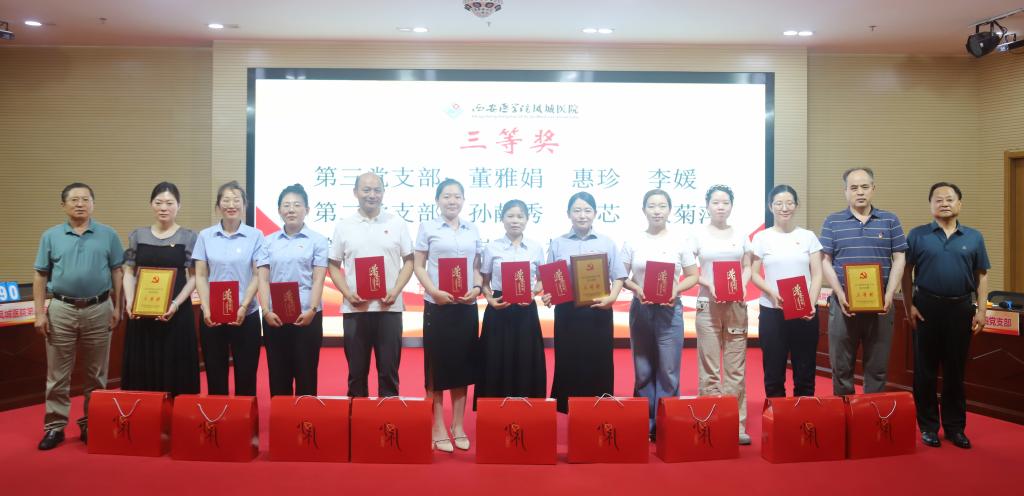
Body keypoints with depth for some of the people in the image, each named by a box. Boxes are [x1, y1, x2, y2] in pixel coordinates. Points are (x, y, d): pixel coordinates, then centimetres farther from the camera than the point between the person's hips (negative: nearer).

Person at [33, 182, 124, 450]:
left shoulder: (108, 235, 2)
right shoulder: (50, 236, 4)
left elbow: (116, 273, 4)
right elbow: (40, 277, 6)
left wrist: (117, 307, -1)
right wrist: (39, 313, 0)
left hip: (99, 310, 0)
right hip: (61, 310, 1)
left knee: (96, 373, 8)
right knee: (58, 374, 5)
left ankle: (92, 424, 20)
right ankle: (55, 426, 15)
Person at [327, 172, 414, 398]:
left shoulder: (397, 223, 5)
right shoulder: (343, 226, 6)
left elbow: (409, 261, 6)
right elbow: (333, 265, 8)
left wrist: (395, 290, -8)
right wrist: (347, 293, -7)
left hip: (389, 308, 0)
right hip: (354, 308, 1)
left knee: (388, 370, 6)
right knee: (357, 370, 8)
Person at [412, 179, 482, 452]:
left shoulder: (473, 230, 10)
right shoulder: (427, 228, 1)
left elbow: (477, 267, 13)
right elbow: (418, 266, -2)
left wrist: (477, 288, -7)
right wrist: (434, 291, -16)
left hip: (467, 306, 3)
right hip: (438, 306, -3)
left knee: (462, 365, 9)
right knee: (437, 366, 2)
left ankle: (458, 426, 21)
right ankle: (439, 429, 12)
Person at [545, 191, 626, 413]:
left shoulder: (606, 243, 5)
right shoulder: (558, 244, 6)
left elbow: (618, 277, 3)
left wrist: (611, 297, -14)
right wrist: (548, 295, -13)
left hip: (598, 312, 0)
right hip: (567, 312, 0)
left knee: (599, 365, 4)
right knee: (567, 365, 4)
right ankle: (566, 412, 14)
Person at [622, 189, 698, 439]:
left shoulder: (679, 242, 2)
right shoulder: (632, 242, 3)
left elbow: (693, 276, 5)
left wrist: (676, 288, -14)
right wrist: (636, 288, -15)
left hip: (670, 309, -1)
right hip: (640, 309, 1)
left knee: (668, 370, -1)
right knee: (643, 370, 8)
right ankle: (644, 424, 18)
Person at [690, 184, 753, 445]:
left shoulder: (741, 235, 10)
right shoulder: (698, 234, 2)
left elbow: (748, 267, 11)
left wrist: (742, 286, -8)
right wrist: (709, 285, -15)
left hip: (736, 304, 2)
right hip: (708, 303, -2)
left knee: (736, 366, 3)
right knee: (709, 367, -2)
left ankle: (737, 424, 9)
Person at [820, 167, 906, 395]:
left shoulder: (890, 220, 7)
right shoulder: (832, 222, 5)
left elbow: (899, 259, 4)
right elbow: (825, 261, 1)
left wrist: (889, 294, -8)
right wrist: (840, 294, -11)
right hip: (844, 302, 0)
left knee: (877, 366, 8)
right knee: (841, 366, 6)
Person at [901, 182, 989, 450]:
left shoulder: (974, 237, 7)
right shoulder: (917, 235, 1)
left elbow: (982, 276, 8)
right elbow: (906, 272, 2)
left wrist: (981, 310, 1)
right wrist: (909, 306, -5)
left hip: (961, 309, 2)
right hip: (927, 307, -1)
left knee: (955, 370, 10)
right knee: (925, 370, 5)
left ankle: (955, 427, 21)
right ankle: (928, 426, 16)